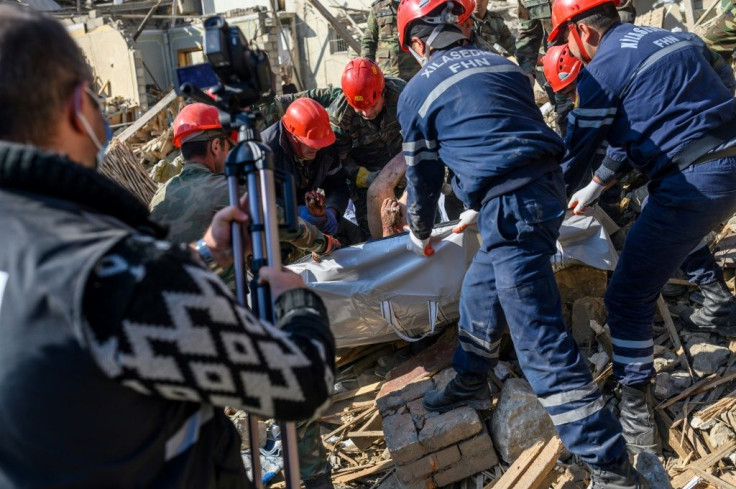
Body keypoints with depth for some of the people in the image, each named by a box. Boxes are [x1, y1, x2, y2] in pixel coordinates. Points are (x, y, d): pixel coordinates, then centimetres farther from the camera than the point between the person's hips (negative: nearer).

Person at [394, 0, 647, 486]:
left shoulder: (417, 93, 5)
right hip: (548, 186, 8)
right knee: (479, 291, 26)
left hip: (511, 206, -8)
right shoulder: (501, 63, 21)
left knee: (541, 341, -4)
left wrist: (420, 235, 33)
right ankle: (470, 384, 45)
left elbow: (423, 176, 14)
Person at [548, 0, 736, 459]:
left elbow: (574, 151, -3)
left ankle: (637, 415, 8)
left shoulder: (604, 67, -8)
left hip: (695, 183, -9)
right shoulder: (666, 38, 19)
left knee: (628, 297, 1)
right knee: (681, 235, 38)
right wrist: (595, 187, 29)